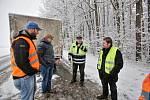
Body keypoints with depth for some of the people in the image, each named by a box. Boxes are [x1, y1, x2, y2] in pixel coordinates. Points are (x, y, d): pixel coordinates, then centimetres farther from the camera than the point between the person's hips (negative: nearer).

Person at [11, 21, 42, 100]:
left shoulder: (27, 40, 11)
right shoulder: (21, 41, -24)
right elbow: (21, 62, -31)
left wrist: (35, 68, 11)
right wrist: (32, 71, -19)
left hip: (29, 73, 11)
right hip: (24, 76, -11)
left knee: (32, 92, 29)